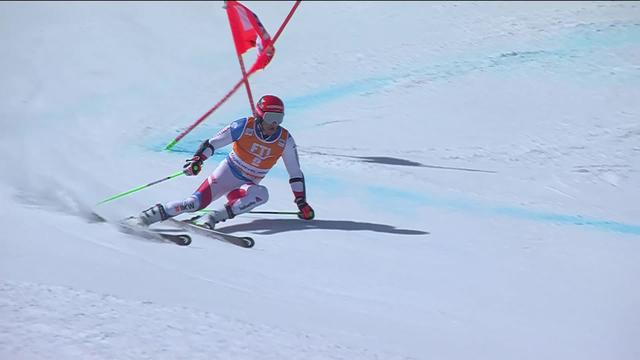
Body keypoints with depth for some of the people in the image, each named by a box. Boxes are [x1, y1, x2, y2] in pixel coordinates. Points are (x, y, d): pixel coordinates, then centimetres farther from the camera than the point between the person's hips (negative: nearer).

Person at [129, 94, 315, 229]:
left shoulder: (285, 140, -9)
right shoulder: (244, 126, -15)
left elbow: (296, 174, -1)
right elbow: (212, 143, -12)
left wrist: (301, 203, -1)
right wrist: (197, 160, -29)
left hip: (248, 185, 2)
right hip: (227, 172, -2)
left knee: (261, 194, -33)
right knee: (195, 202, -22)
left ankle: (219, 215, -31)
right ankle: (157, 212, -9)